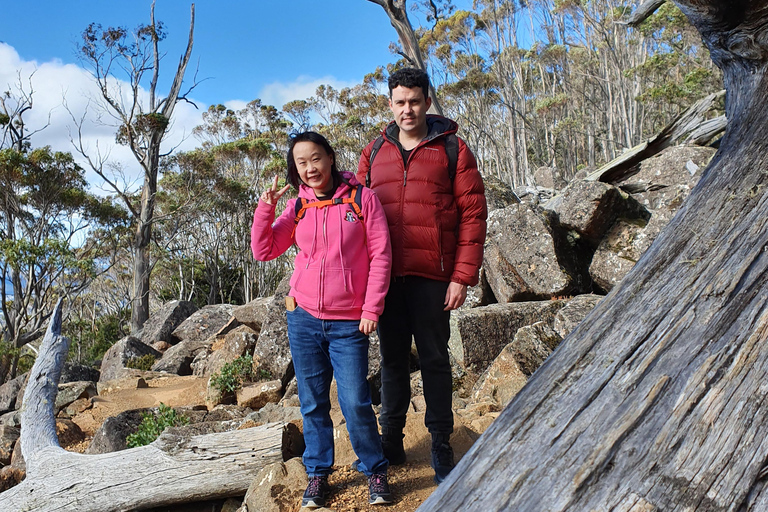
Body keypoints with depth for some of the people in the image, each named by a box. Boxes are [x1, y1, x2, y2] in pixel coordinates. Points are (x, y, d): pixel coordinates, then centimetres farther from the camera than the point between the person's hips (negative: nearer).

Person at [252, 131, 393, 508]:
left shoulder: (362, 198, -2)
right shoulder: (297, 207, 7)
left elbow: (380, 255, -4)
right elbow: (263, 251, 1)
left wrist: (372, 308, -8)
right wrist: (265, 208, -12)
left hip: (349, 323, -3)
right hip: (304, 318, 3)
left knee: (355, 402, -4)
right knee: (313, 402, 10)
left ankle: (375, 471, 17)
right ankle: (317, 473, 26)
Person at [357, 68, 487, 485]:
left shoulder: (452, 149, 0)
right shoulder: (374, 153, 11)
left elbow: (473, 213, -4)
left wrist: (463, 276, -11)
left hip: (432, 276, -3)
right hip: (385, 276, 3)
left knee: (434, 359, 6)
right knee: (392, 358, 12)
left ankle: (441, 445, 20)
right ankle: (391, 441, 26)